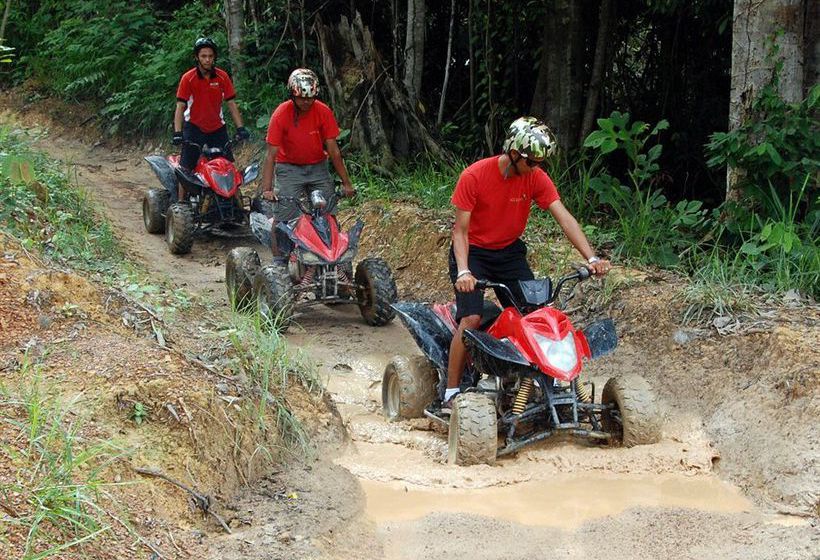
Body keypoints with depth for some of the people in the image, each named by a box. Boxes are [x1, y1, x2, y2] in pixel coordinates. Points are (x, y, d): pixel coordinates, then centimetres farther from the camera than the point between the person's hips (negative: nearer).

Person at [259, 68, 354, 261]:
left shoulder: (324, 112, -13)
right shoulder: (281, 114, -18)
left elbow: (333, 150, -8)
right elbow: (271, 154, -20)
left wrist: (346, 183, -10)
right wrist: (267, 189, -28)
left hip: (317, 167, 2)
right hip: (289, 168, -2)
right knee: (283, 217, -14)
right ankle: (278, 262, -10)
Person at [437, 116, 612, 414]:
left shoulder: (536, 178, -11)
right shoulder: (474, 176, -21)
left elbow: (564, 218, -18)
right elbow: (460, 230, -20)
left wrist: (591, 258, -29)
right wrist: (463, 271, -34)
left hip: (509, 252, 4)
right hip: (472, 252, -4)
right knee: (472, 319, -21)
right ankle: (450, 395, -15)